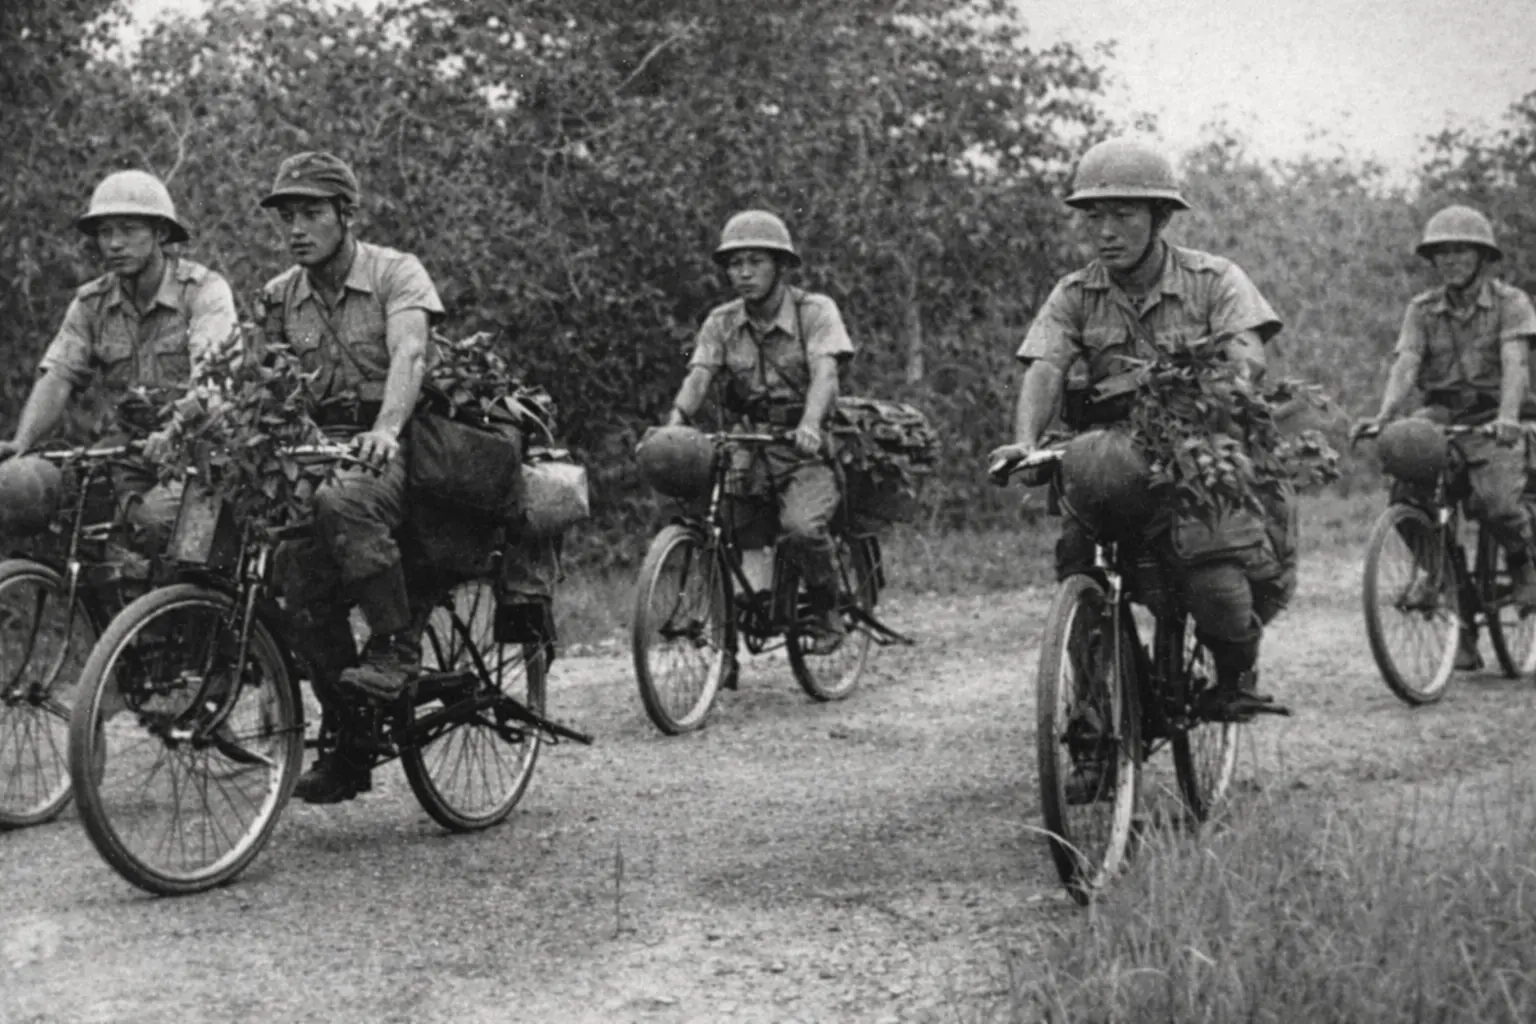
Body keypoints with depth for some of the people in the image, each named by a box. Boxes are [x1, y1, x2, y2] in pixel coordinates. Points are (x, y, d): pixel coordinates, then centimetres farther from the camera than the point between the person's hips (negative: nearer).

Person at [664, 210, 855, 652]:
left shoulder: (815, 310, -6)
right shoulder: (722, 322, 5)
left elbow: (825, 373, -20)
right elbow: (697, 377, -7)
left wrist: (810, 423, -40)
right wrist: (673, 425, -27)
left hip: (808, 450, -4)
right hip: (750, 448, 4)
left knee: (801, 526, -30)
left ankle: (828, 610, -2)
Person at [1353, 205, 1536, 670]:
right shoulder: (1422, 310, 7)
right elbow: (1405, 365, -6)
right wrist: (1384, 416, -26)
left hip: (1490, 421, -3)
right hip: (1438, 416, 3)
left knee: (1496, 502, -28)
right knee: (1406, 500, -21)